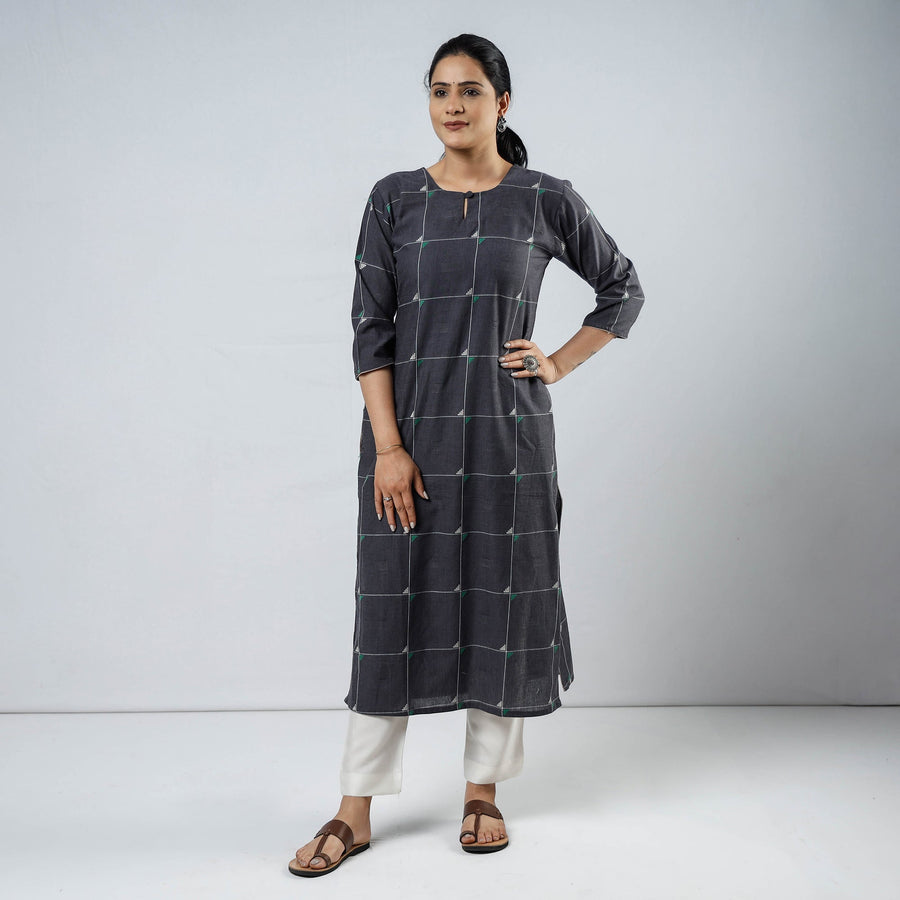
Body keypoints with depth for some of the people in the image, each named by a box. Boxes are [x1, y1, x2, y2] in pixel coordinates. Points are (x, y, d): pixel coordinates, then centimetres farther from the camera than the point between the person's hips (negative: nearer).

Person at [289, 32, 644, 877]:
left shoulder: (545, 200, 2)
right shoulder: (394, 199, 2)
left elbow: (622, 289, 14)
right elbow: (369, 327, -2)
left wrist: (560, 364, 2)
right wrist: (389, 446, -11)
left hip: (507, 430, 0)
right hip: (409, 431, 0)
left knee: (501, 603, 6)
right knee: (393, 607, 3)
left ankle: (483, 792, 24)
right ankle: (354, 812, 13)